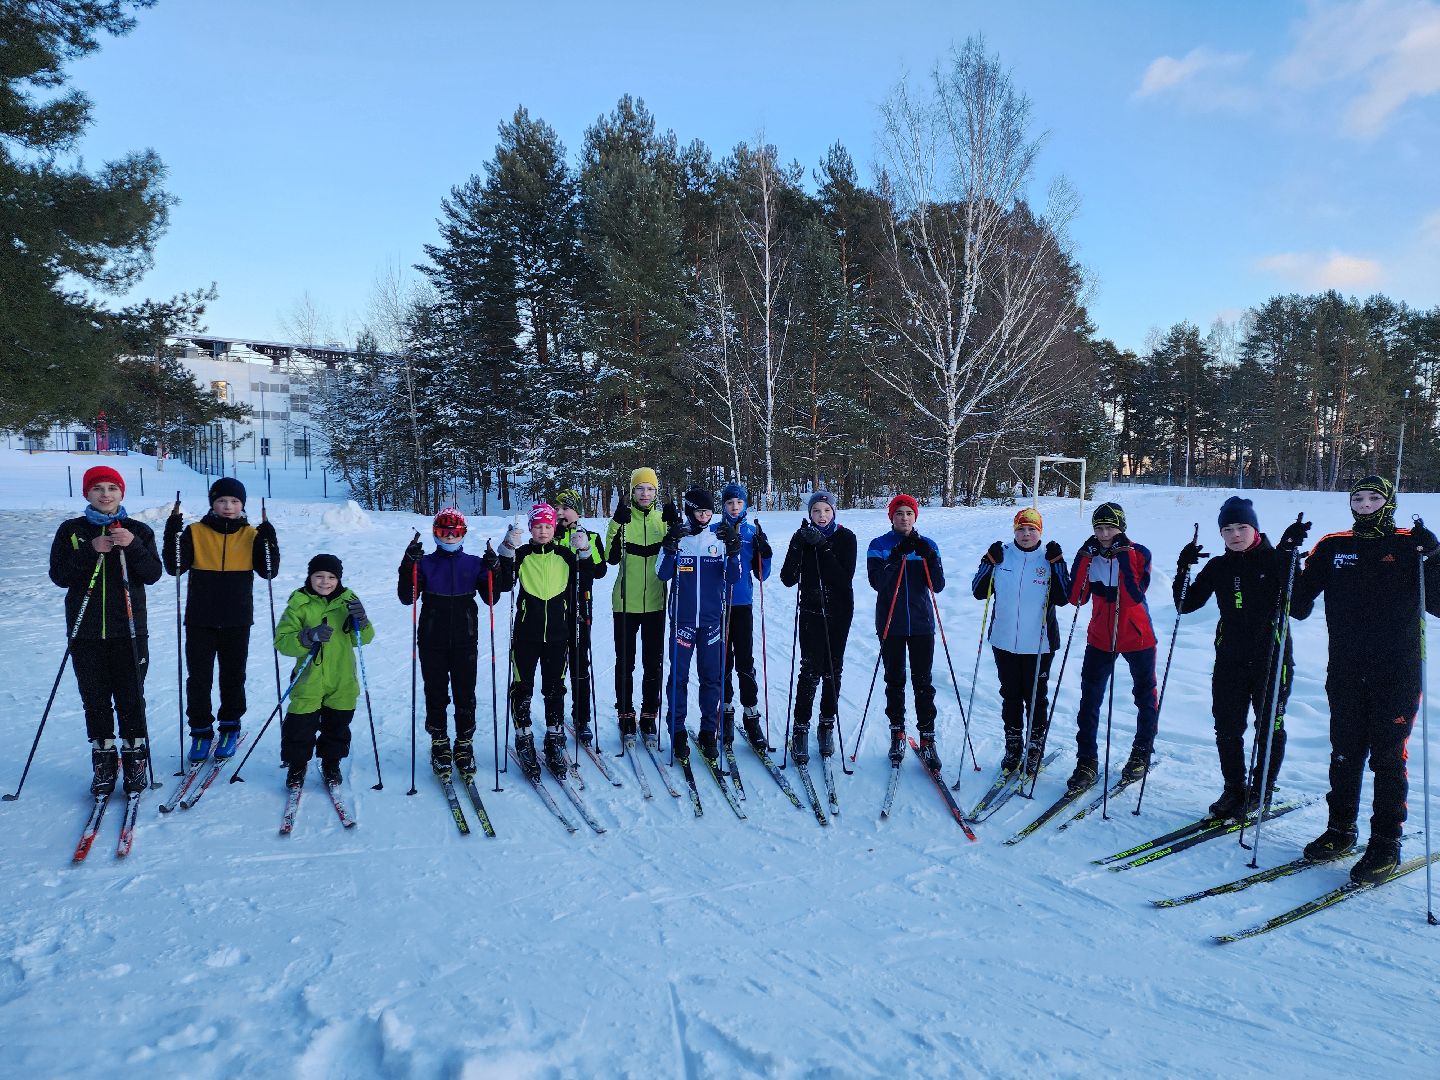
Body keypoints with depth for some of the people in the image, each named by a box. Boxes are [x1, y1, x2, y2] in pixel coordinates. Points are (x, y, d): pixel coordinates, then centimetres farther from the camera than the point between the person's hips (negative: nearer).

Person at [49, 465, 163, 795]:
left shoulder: (138, 530, 4)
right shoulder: (71, 530, 5)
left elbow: (153, 574, -4)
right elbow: (58, 575, -3)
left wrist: (132, 546, -19)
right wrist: (91, 551, -16)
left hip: (129, 629, -1)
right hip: (86, 631, 1)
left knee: (131, 699, 3)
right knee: (95, 700, 7)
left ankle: (135, 757, 15)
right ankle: (103, 761, 19)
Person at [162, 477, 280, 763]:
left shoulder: (252, 534, 1)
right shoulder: (195, 532, -1)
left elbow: (269, 571, -5)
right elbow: (175, 567, -7)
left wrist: (268, 540, -19)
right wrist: (173, 533, -18)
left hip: (237, 622, 0)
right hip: (200, 621, 0)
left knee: (233, 677, 11)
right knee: (198, 679, 5)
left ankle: (230, 728, 26)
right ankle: (201, 731, 18)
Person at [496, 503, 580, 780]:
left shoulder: (565, 555, 5)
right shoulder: (521, 555, 0)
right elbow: (503, 585, -9)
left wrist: (584, 553, -8)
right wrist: (507, 553, -19)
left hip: (557, 633, 1)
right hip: (526, 633, -1)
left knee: (554, 689, 8)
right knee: (523, 688, 3)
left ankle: (555, 742, 17)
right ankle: (524, 741, 16)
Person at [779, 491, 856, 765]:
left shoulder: (846, 538, -4)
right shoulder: (802, 537, -1)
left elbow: (845, 578, -15)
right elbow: (788, 579, -9)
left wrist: (823, 547, -21)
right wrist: (798, 547, -21)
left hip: (839, 613, 1)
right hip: (811, 611, -1)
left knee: (833, 671, 7)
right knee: (811, 670, -9)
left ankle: (827, 725, 21)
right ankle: (800, 730, -2)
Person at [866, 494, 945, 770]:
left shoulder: (927, 545, 5)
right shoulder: (879, 545, 0)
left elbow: (938, 585, -3)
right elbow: (877, 582, -14)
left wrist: (929, 557, -16)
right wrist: (897, 555, -22)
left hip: (921, 623, 1)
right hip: (891, 624, -1)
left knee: (923, 682, 0)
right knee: (894, 680, 7)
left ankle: (927, 738, 6)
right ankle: (897, 732, 20)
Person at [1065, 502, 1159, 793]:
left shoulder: (1138, 554, -10)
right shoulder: (1089, 555, -2)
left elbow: (1136, 595, -25)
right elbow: (1076, 598, -12)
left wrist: (1124, 557, -26)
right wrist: (1084, 558, -17)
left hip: (1137, 637, -2)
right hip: (1100, 638, 2)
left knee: (1145, 697, 14)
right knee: (1089, 699, -4)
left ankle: (1141, 754, 33)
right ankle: (1087, 761, 3)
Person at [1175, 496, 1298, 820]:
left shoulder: (1274, 560, -3)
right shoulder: (1218, 567, 7)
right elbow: (1186, 605, 5)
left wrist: (1290, 557, -22)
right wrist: (1183, 569, -9)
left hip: (1272, 658, -3)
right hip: (1230, 659, 3)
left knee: (1269, 727, 7)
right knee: (1226, 728, 6)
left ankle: (1261, 791, 23)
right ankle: (1234, 789, 22)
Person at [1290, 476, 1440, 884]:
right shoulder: (1332, 547, 7)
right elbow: (1298, 606, 4)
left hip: (1396, 673, -3)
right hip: (1346, 672, 3)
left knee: (1387, 758, 1)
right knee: (1344, 753, 10)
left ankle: (1386, 844, 12)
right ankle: (1340, 830, 24)